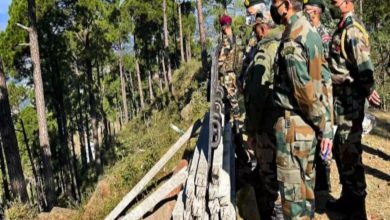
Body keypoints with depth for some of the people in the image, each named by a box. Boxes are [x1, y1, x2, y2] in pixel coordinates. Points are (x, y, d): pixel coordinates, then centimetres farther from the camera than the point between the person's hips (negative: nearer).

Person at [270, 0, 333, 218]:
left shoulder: (292, 39, -19)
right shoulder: (312, 31, 10)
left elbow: (303, 88, -21)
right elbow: (320, 78, 12)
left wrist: (324, 125, -12)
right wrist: (325, 123, 14)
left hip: (294, 123, -9)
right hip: (309, 122, 9)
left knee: (292, 187, 2)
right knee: (306, 181, 20)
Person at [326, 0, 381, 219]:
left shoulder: (352, 28, -15)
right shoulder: (343, 27, 15)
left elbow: (364, 64, -22)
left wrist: (369, 90, -11)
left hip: (350, 100, -10)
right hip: (342, 98, 10)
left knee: (350, 153, -3)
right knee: (340, 150, 17)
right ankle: (348, 198, 31)